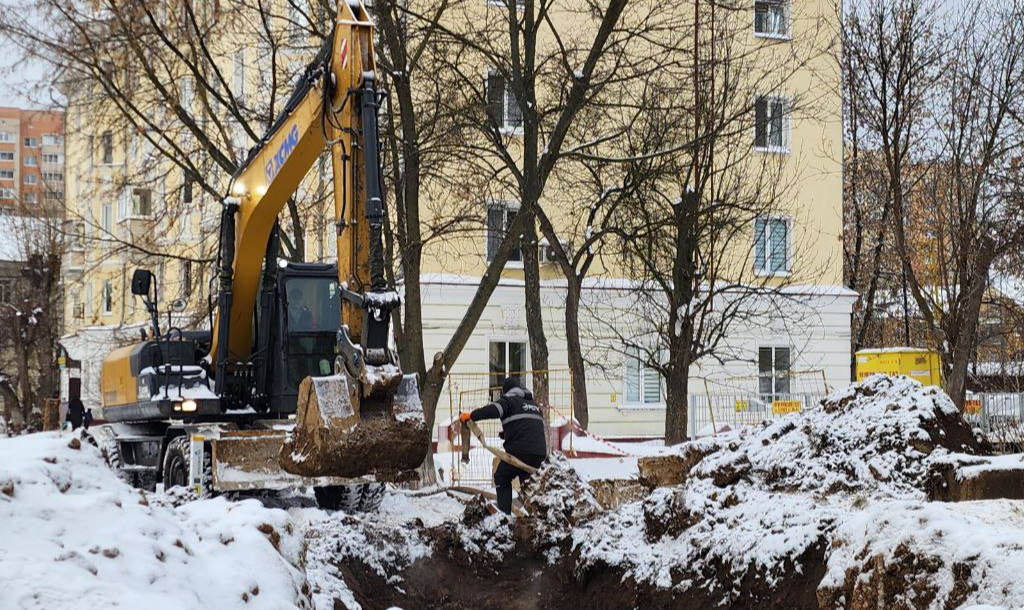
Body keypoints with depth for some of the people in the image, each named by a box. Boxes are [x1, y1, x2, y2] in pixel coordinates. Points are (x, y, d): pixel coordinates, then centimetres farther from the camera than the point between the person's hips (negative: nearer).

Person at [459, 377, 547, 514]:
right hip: (540, 452, 6)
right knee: (527, 480, 22)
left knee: (502, 478, 11)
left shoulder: (509, 401, 4)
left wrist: (471, 416, -15)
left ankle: (504, 514, -1)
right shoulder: (534, 405, 26)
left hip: (519, 450, -6)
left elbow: (493, 410, -16)